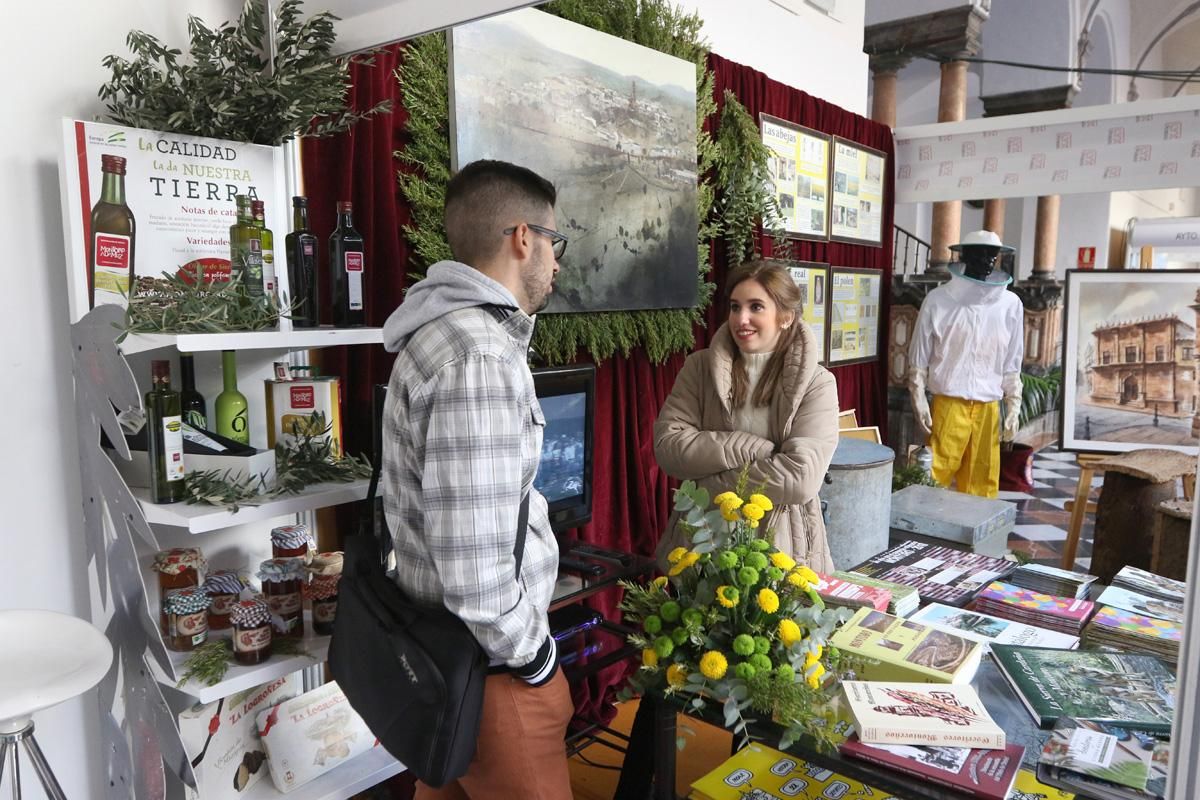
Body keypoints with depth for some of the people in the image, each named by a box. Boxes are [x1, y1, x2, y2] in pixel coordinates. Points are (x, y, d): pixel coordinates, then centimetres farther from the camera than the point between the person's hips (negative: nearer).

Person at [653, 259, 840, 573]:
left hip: (782, 547, -1)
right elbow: (667, 446, -9)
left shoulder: (816, 383, -4)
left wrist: (709, 485, -12)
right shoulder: (699, 368, 2)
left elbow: (801, 478, -15)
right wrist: (752, 449, -16)